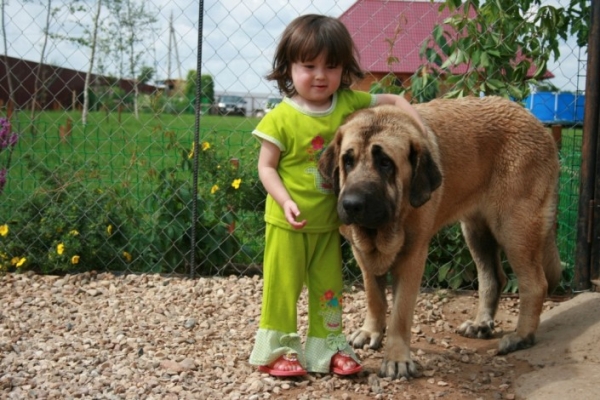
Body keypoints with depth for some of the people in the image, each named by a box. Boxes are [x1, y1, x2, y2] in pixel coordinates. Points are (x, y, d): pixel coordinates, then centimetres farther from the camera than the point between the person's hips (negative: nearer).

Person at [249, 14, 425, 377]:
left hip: (329, 222, 4)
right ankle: (277, 349, 21)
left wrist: (420, 129, -5)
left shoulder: (349, 102, -3)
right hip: (288, 222, -4)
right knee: (283, 287, 6)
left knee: (329, 288, 14)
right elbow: (266, 167, -11)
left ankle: (327, 347, 28)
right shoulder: (281, 118, -15)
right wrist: (285, 201, -23)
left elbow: (394, 101, 8)